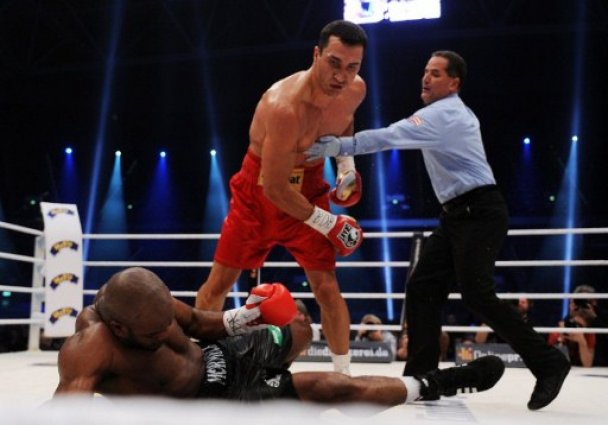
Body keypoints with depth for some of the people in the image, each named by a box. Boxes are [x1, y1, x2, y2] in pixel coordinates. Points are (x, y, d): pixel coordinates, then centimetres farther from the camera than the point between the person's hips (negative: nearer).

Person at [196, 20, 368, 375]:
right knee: (220, 281, 5)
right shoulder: (284, 106, -33)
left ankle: (344, 375, 12)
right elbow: (274, 188, -28)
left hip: (308, 190, 4)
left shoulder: (356, 91, -13)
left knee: (327, 286, -4)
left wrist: (347, 164, 1)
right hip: (257, 193, -4)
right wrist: (329, 224, -22)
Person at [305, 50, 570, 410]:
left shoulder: (444, 114, -12)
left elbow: (390, 137, -24)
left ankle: (549, 363, -4)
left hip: (479, 213, -10)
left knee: (477, 296, -16)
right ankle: (422, 375, 4)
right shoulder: (456, 112, 20)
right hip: (459, 215, 10)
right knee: (423, 288, 1)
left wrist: (338, 146, -26)